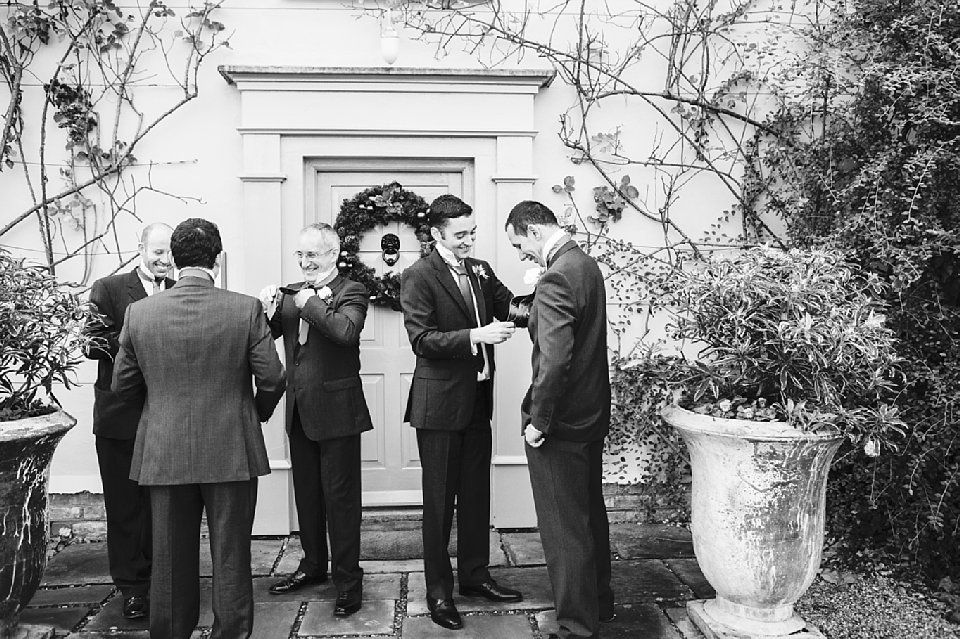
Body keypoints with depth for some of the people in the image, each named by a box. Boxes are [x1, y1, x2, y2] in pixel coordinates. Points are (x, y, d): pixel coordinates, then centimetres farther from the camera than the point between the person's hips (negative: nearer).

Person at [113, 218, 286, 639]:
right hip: (231, 452, -2)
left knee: (171, 559, 16)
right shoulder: (246, 309, -11)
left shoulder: (139, 312, -4)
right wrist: (257, 413, 11)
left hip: (163, 456, 2)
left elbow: (123, 386, 4)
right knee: (230, 558, 11)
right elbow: (272, 379, -9)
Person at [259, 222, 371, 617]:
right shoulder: (292, 292, 10)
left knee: (340, 496, 3)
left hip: (337, 410, -6)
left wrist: (311, 303, -19)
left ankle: (348, 579, 16)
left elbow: (346, 331, -28)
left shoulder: (351, 292, -8)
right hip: (300, 411, 7)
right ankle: (313, 565, 37)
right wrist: (266, 310, -13)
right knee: (306, 492, 19)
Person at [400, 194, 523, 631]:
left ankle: (475, 575, 34)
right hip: (439, 402, -6)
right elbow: (421, 340, -19)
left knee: (476, 493, 17)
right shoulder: (418, 276, -11)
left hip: (478, 399, 7)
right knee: (439, 500, 6)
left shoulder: (480, 270, 9)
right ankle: (438, 590, 21)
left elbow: (510, 308, 7)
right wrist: (475, 336, -27)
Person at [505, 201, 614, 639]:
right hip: (592, 414, 10)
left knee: (564, 529, 3)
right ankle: (599, 603, 42)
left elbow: (555, 360, -28)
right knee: (590, 514, 23)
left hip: (561, 422, -10)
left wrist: (538, 421, -19)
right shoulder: (586, 263, 8)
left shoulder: (556, 278, -23)